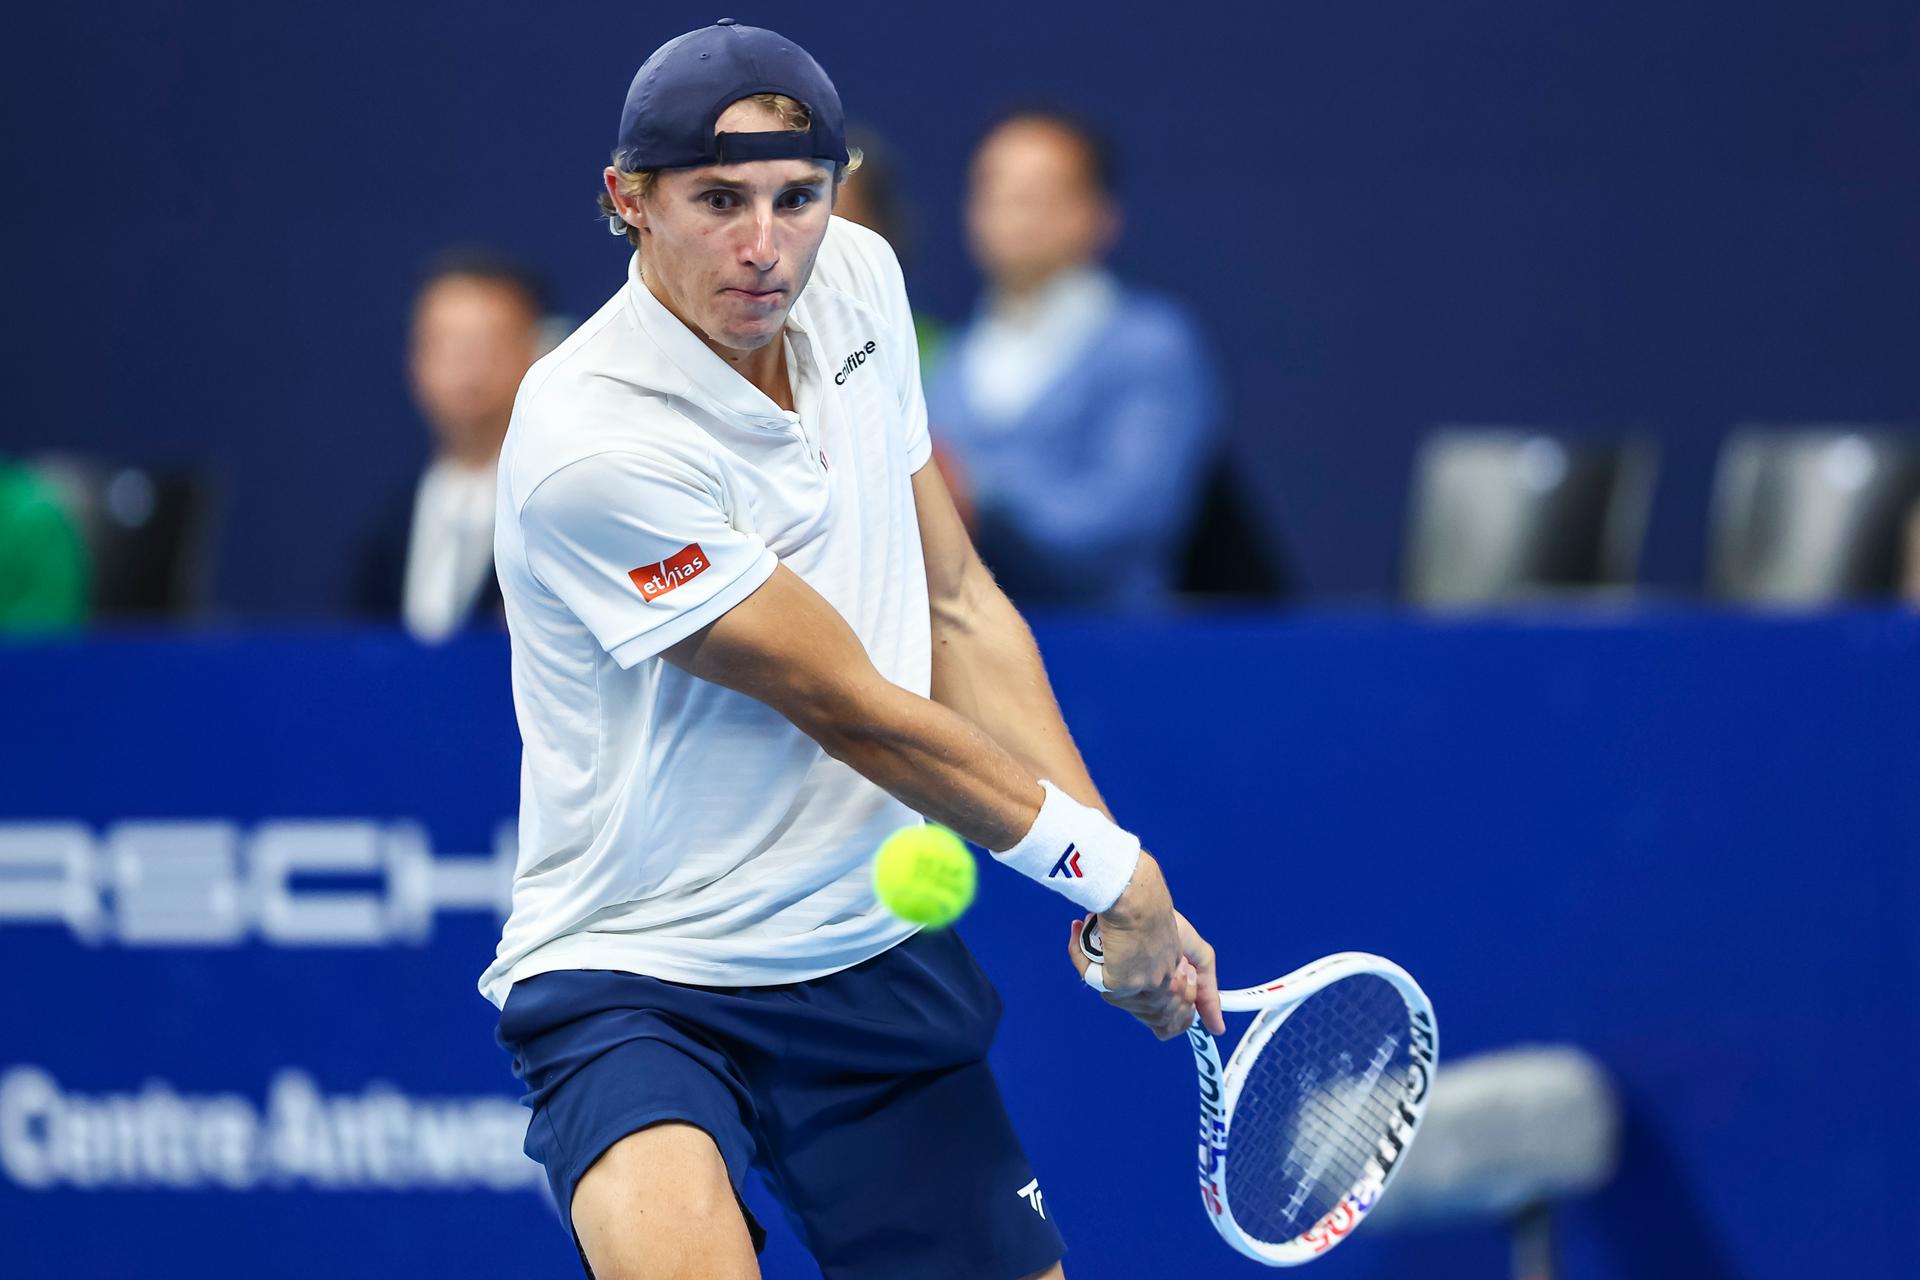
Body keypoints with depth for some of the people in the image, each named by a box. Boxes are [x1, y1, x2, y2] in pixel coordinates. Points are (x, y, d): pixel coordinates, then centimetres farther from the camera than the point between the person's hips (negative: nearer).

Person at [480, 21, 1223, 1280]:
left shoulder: (857, 280, 1)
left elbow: (959, 609, 10)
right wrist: (1114, 873, -8)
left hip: (880, 956, 7)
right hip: (634, 984, -7)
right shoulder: (591, 443, -23)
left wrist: (1120, 882, 2)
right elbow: (851, 710, -17)